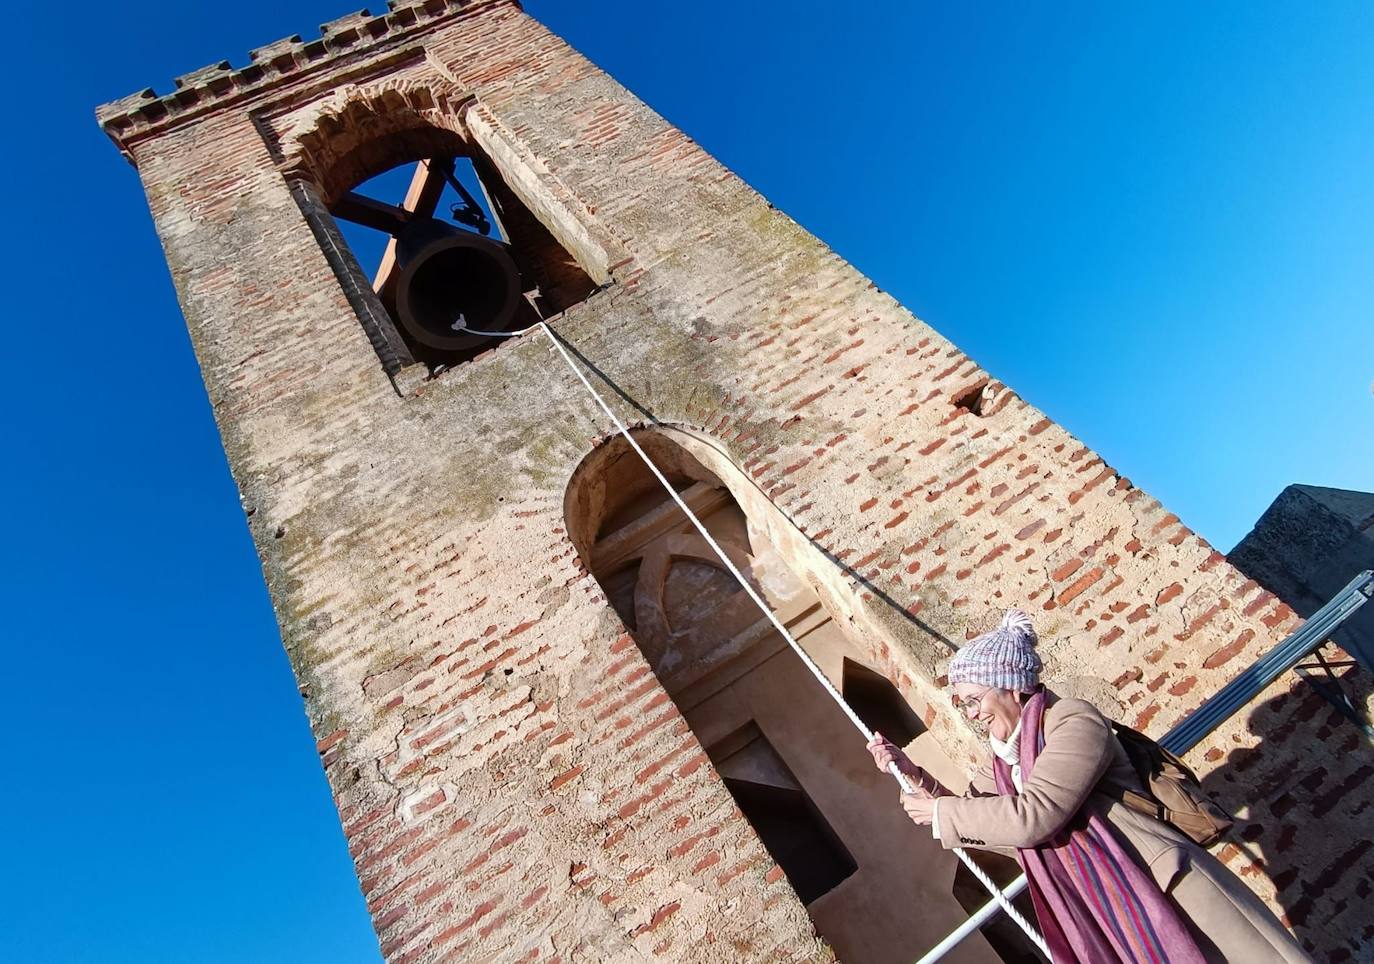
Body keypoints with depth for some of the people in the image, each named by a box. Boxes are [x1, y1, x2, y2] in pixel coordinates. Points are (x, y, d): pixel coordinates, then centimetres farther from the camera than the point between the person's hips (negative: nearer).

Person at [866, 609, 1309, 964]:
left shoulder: (1075, 721, -16)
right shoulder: (1003, 759, 10)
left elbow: (1033, 816, -26)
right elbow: (968, 818, 17)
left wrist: (941, 814, -15)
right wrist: (911, 773, 2)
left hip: (1162, 886, -7)